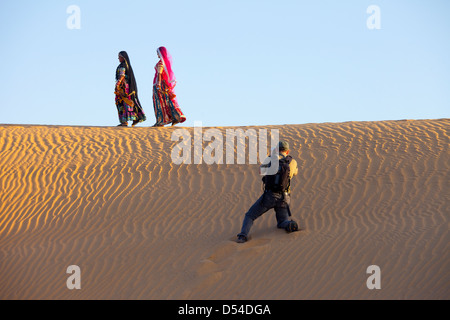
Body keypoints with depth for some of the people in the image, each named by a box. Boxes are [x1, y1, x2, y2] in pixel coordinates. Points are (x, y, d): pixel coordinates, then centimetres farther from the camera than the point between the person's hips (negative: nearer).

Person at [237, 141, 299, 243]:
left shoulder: (271, 159, -4)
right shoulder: (293, 162, 5)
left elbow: (261, 170, 17)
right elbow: (295, 172, 30)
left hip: (269, 196, -2)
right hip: (284, 198, 2)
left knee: (249, 216, 10)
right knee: (283, 223, 21)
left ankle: (243, 235, -17)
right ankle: (290, 225, -16)